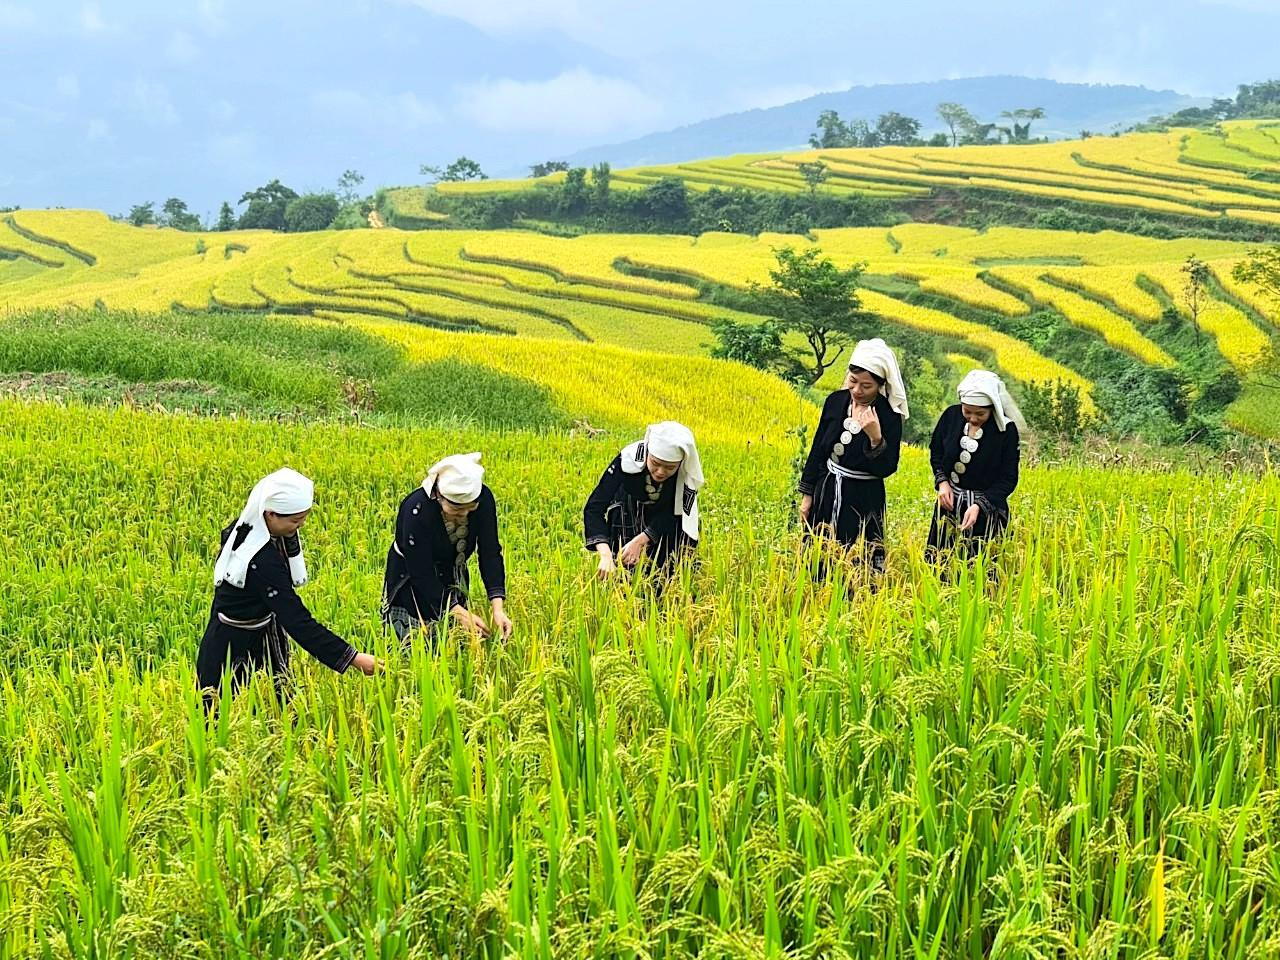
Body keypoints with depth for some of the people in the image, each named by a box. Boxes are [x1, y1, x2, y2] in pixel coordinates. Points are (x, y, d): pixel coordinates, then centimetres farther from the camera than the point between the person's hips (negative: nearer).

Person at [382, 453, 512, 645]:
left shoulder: (484, 499, -21)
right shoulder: (417, 509, -33)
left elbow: (490, 552, -18)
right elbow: (421, 572, -29)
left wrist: (498, 607, -30)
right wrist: (459, 613, -34)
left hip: (453, 580, 5)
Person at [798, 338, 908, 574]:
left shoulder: (889, 416, -15)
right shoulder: (836, 401, -3)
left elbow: (885, 469, -15)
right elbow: (817, 449, 7)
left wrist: (875, 437, -31)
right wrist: (807, 495, 8)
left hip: (863, 501, -4)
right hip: (826, 494, 4)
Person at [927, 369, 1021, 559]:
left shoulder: (1006, 430, -18)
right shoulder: (951, 416, -8)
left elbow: (1008, 479, -13)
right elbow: (936, 452, 10)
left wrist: (978, 506, -25)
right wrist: (942, 481, -7)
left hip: (986, 509, -4)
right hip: (950, 502, 4)